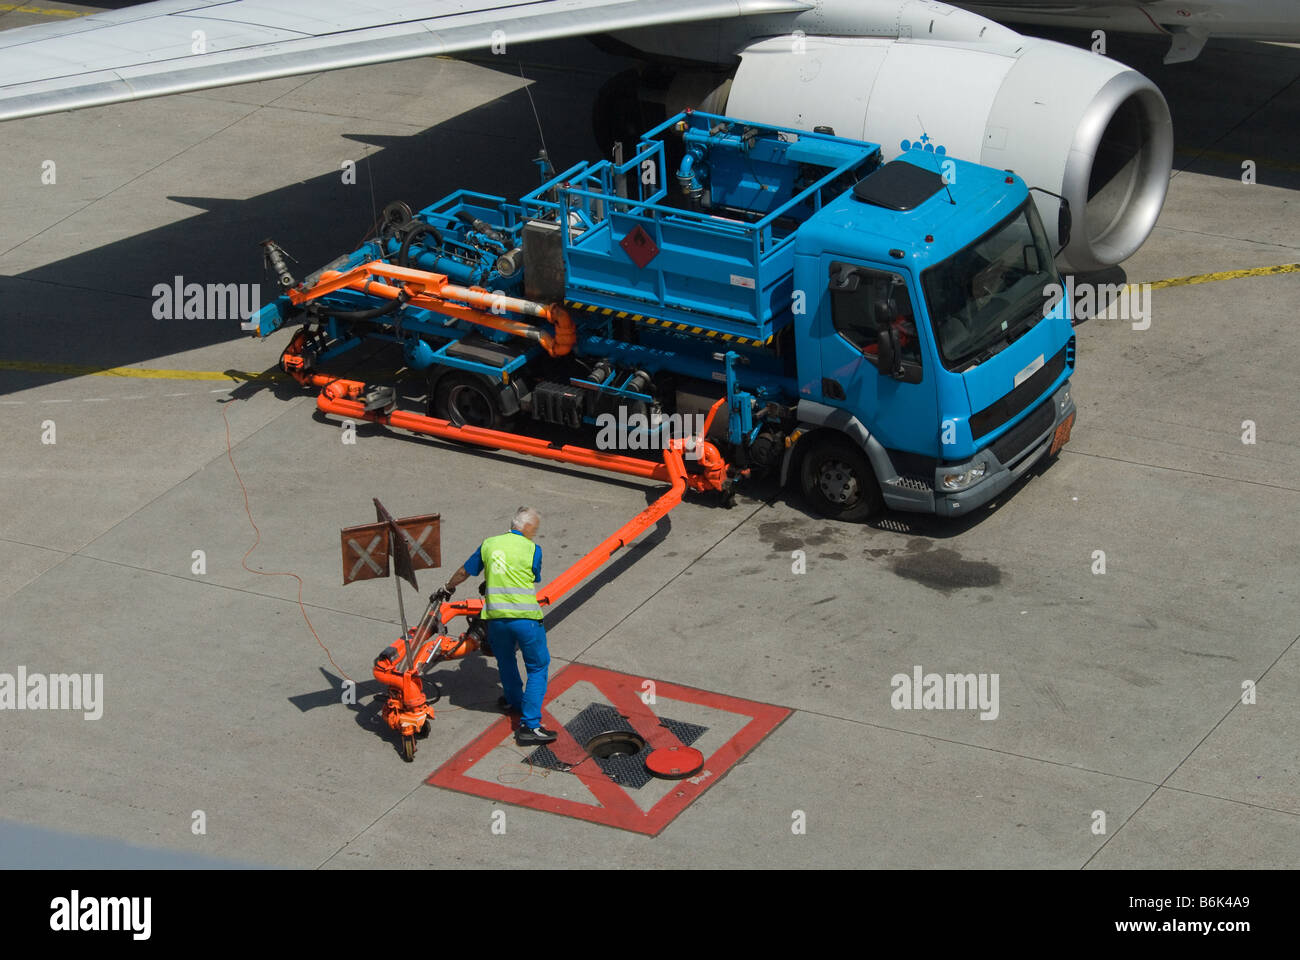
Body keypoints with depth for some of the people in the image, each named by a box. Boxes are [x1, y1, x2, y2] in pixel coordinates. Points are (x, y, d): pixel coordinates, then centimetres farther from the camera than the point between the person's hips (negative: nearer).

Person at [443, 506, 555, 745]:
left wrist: (448, 588, 41)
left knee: (505, 660, 30)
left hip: (496, 616, 4)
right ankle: (529, 726, -1)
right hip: (525, 617, -4)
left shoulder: (489, 544, 9)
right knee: (538, 668, 6)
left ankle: (514, 700, 50)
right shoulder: (532, 550, -2)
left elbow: (464, 572, 20)